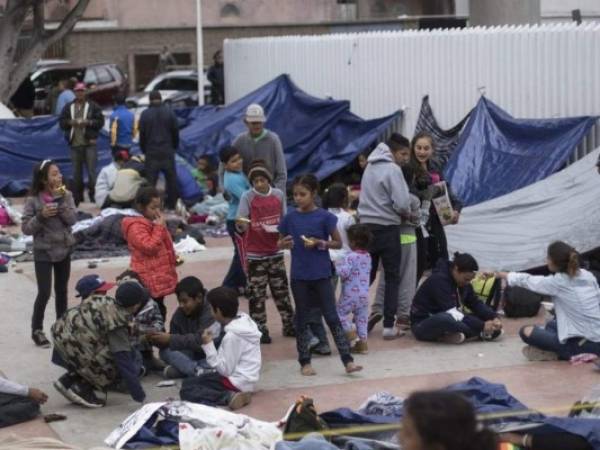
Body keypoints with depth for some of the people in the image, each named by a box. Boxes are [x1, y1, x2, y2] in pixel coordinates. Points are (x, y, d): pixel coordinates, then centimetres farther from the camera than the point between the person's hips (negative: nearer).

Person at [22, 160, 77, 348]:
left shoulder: (66, 195, -3)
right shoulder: (33, 200, -13)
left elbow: (72, 219, -13)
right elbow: (26, 228, -12)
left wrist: (60, 201, -22)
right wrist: (41, 216, -26)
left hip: (64, 250, 4)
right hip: (43, 253, -4)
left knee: (61, 291, 13)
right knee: (44, 292, -6)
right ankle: (37, 330, 9)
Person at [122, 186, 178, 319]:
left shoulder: (153, 223, 16)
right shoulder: (136, 227, -16)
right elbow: (150, 247, -25)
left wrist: (173, 258, 16)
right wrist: (159, 228, -20)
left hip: (160, 277, 10)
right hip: (149, 281, -10)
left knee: (159, 311, 15)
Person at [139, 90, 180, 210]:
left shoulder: (145, 114, -2)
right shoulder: (169, 112, 0)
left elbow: (142, 134, 1)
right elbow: (175, 132, 2)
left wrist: (144, 150, 13)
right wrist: (174, 147, 15)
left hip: (151, 152, -1)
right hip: (167, 151, 1)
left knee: (151, 180, 1)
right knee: (171, 179, 8)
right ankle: (172, 205, 10)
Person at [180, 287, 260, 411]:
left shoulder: (232, 335, -23)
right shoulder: (245, 322, 5)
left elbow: (225, 370, -20)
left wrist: (208, 346, -17)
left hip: (237, 382, -10)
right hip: (244, 379, 10)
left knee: (187, 390, -10)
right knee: (188, 382, 17)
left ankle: (227, 397, -23)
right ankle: (231, 395, -2)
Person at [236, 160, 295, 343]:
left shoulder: (279, 195, 1)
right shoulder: (247, 197, -8)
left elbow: (285, 220, 11)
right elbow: (242, 224, -12)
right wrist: (241, 224, -34)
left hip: (275, 251, 3)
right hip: (255, 253, -3)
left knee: (282, 290, 12)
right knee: (256, 293, 1)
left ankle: (289, 325, 23)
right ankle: (260, 330, 9)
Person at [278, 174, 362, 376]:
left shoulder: (324, 217, -7)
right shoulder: (290, 217, 1)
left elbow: (338, 243, 0)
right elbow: (280, 243, 11)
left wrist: (320, 243, -17)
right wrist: (284, 244, -12)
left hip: (321, 274, -2)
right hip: (299, 276, 2)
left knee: (332, 317, -3)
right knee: (301, 319, 9)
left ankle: (348, 361, -2)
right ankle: (305, 362, 18)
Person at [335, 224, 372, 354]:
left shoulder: (350, 257, -17)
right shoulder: (367, 256, 7)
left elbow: (344, 273, -24)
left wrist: (337, 265, -4)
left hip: (350, 294, -7)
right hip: (364, 294, 7)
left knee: (340, 312, 11)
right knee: (362, 317, 11)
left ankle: (350, 332, 0)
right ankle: (362, 342, 12)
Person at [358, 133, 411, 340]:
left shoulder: (369, 167, 10)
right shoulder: (392, 169, -13)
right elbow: (402, 203, -21)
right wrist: (407, 212, 2)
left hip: (367, 226, 6)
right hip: (387, 228, -6)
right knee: (392, 277, 3)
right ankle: (389, 325, 0)